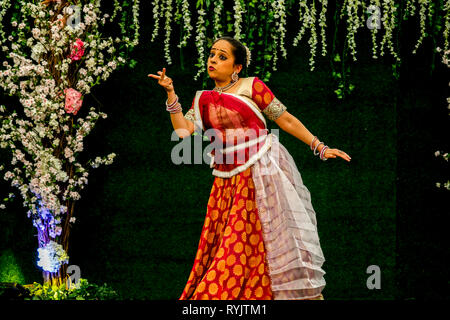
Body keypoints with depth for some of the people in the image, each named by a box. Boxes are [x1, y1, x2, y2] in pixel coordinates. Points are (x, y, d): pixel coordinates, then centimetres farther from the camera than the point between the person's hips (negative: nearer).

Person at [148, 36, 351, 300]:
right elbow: (183, 130, 0)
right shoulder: (203, 99, 12)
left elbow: (287, 120, 2)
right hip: (228, 183, 4)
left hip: (261, 174, -4)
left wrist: (320, 148, 1)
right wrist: (171, 94, -7)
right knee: (224, 243, 1)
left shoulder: (252, 87, 0)